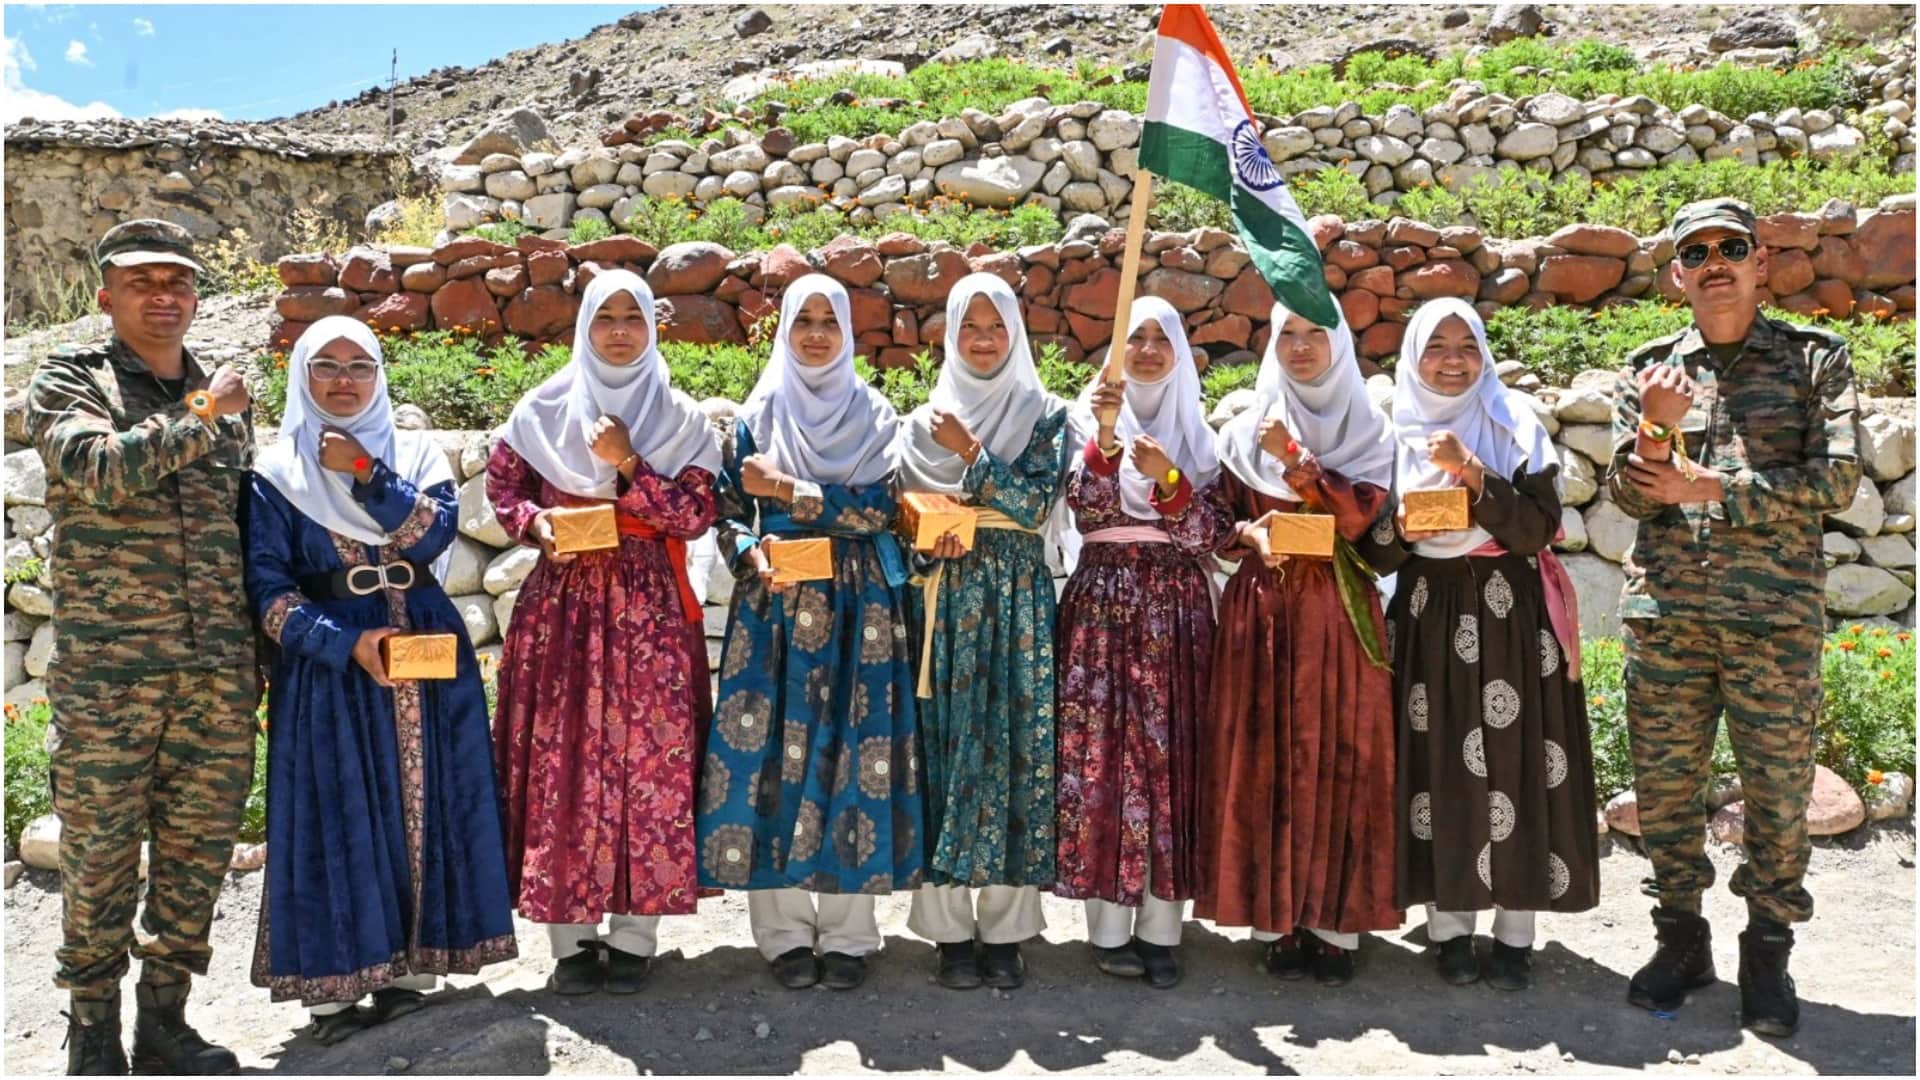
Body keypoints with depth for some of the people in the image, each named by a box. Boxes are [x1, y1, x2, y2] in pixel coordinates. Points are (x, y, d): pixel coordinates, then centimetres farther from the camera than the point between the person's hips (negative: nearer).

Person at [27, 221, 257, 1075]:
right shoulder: (67, 383, 3)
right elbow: (102, 472, -18)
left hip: (218, 673, 4)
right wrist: (201, 418, -7)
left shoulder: (225, 397, 15)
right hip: (106, 672, -4)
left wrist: (253, 651, 16)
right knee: (99, 858, 3)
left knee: (198, 852, 7)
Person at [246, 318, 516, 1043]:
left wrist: (364, 472, -14)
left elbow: (434, 532, -9)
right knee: (334, 816, -2)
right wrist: (348, 642, -16)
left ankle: (406, 972, 13)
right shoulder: (275, 473, 2)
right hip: (327, 662, -2)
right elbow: (265, 586, -5)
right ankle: (332, 986, 6)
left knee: (419, 807, 3)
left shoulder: (416, 454, 8)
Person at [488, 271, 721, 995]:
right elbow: (502, 486, 12)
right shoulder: (542, 410, 8)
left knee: (649, 758, -2)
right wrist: (535, 523, -8)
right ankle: (570, 936, 9)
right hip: (561, 602, 1)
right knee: (560, 761, -2)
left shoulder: (682, 419, 6)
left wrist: (629, 467, -14)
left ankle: (634, 936, 9)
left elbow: (696, 514, -2)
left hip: (650, 609, 0)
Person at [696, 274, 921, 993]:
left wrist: (786, 488, -11)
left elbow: (879, 507, -6)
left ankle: (847, 932, 7)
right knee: (773, 751, -3)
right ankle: (785, 930, 7)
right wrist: (750, 551, -13)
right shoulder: (758, 414, 9)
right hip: (776, 602, 1)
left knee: (851, 751, -2)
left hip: (859, 606, 0)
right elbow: (729, 512, 8)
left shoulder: (875, 415, 7)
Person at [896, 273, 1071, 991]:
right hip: (945, 598, 1)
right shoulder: (925, 421, 13)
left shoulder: (1045, 414, 8)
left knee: (1016, 745, -3)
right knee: (944, 746, -3)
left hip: (1018, 600, -1)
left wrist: (970, 454, -9)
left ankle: (1005, 931, 5)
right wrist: (929, 536, -10)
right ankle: (950, 931, 4)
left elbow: (1036, 501, -6)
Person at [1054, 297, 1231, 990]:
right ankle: (1109, 927, 5)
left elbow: (1212, 534, -1)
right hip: (1104, 604, -1)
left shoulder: (1199, 433, 10)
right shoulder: (1090, 418, 6)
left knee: (1171, 757, -1)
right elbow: (1084, 511, -9)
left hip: (1176, 609, 1)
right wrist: (1104, 438, -22)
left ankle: (1160, 928, 6)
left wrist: (1167, 477, -16)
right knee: (1102, 756, -3)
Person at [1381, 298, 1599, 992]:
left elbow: (1539, 528, -8)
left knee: (1511, 763, -3)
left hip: (1508, 615, -1)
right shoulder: (1397, 432, 7)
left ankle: (1514, 933, 7)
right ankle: (1448, 927, 10)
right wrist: (1401, 531, -10)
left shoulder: (1516, 426, 1)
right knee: (1438, 764, 0)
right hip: (1427, 615, 1)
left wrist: (1473, 474, -19)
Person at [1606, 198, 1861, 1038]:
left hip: (1776, 614, -2)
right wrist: (1657, 430, -17)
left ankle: (1768, 951, 20)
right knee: (1663, 783, 7)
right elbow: (1630, 494, 3)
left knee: (1778, 787, 4)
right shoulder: (1649, 369, 9)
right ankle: (1682, 936, 23)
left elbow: (1837, 479, -6)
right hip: (1665, 613, 2)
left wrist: (1709, 487, -11)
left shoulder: (1816, 359, 4)